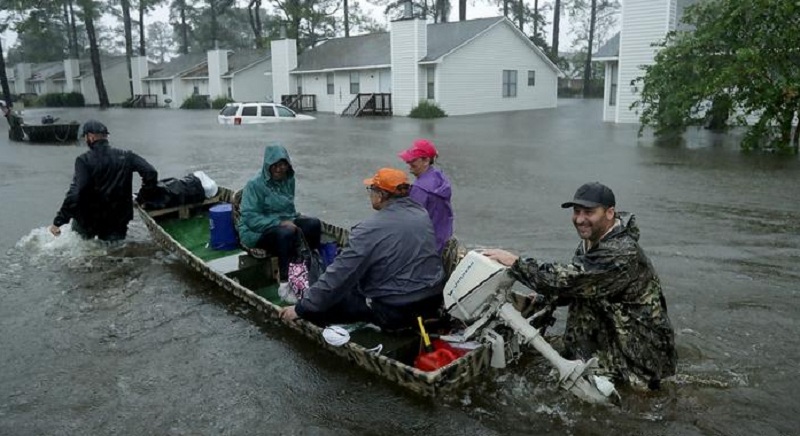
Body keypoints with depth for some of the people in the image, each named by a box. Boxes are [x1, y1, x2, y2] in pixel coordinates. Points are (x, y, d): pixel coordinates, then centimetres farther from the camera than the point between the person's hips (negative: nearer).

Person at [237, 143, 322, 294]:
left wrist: (292, 220, -1)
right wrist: (279, 223, -28)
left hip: (284, 222, 6)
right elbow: (250, 217, -20)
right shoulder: (255, 184, -16)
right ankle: (285, 283, -31)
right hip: (258, 231, -6)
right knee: (286, 234, -37)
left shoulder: (289, 179, 4)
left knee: (314, 224, -19)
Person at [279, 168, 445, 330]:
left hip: (396, 311, -7)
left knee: (325, 304, 6)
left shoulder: (370, 229, -18)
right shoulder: (422, 214, 3)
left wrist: (301, 308, -7)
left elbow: (339, 274, -16)